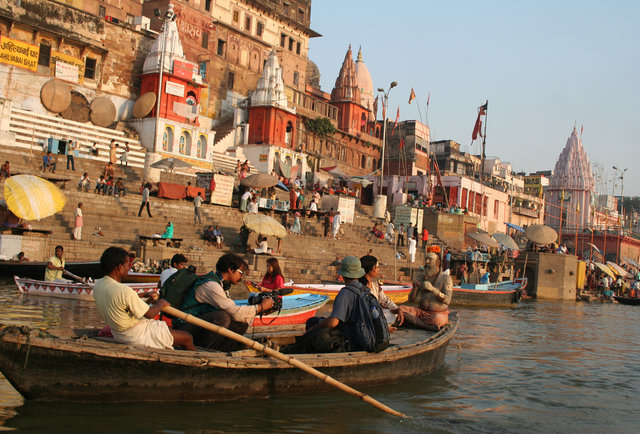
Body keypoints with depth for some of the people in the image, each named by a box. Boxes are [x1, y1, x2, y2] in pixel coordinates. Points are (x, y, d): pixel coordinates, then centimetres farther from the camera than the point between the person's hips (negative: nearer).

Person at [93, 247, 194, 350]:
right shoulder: (124, 291, -31)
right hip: (138, 337, -9)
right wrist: (160, 304, -2)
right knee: (187, 338, 1)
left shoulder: (98, 285, -5)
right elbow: (149, 314, -22)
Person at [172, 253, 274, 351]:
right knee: (223, 316, -32)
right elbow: (235, 312, -24)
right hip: (186, 328, -9)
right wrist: (261, 307, -15)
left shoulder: (222, 285, 12)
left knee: (242, 324, -4)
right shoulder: (210, 285, -20)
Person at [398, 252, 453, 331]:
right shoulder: (422, 278, 11)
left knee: (436, 319, -40)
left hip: (439, 314, -5)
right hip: (421, 312, 5)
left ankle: (414, 322, -12)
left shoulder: (445, 278, -4)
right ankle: (429, 327, -26)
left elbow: (447, 300, -17)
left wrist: (432, 289, -29)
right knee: (401, 309, -21)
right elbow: (411, 300, 8)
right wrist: (415, 288, -13)